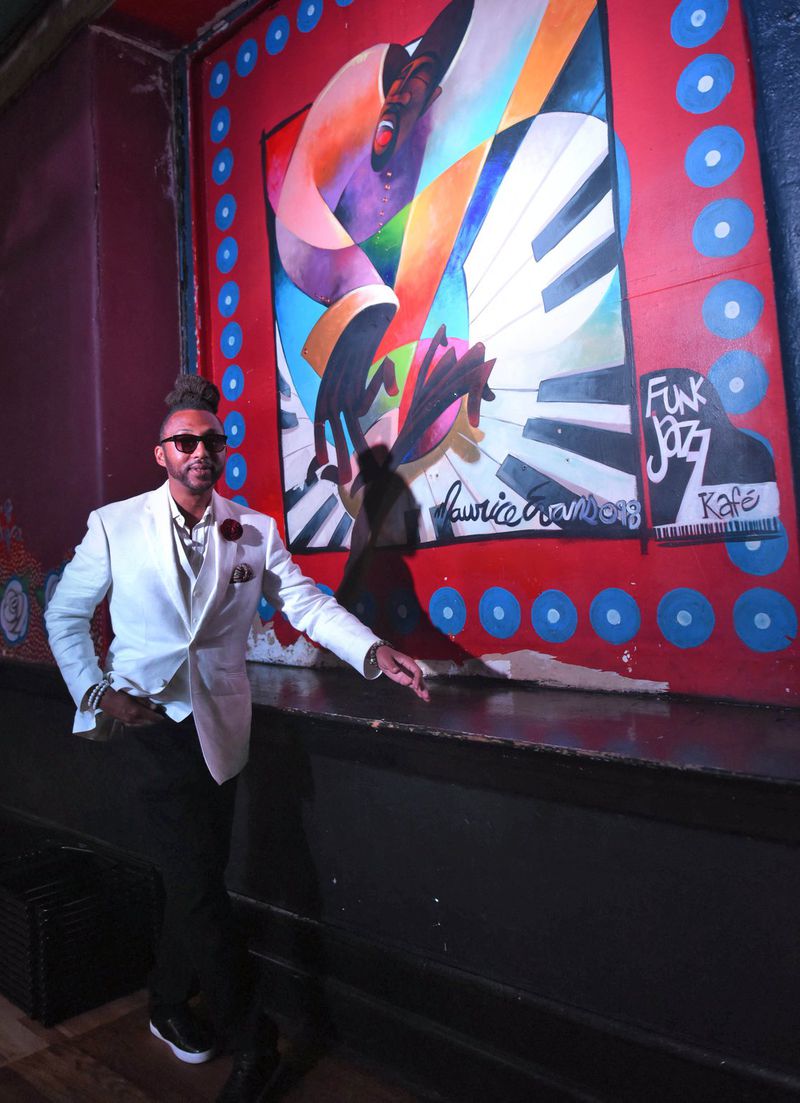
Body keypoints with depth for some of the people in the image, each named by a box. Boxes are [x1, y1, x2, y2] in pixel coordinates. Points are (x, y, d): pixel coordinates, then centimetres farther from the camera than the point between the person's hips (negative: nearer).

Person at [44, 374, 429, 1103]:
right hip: (147, 714, -3)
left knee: (198, 873, 13)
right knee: (197, 877, -6)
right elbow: (65, 615, 6)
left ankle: (170, 1007, 38)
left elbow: (307, 602, -4)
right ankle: (250, 1039, 12)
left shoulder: (254, 531, 4)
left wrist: (373, 651, -19)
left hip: (218, 722, 3)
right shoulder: (115, 525, -1)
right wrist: (94, 692, -5)